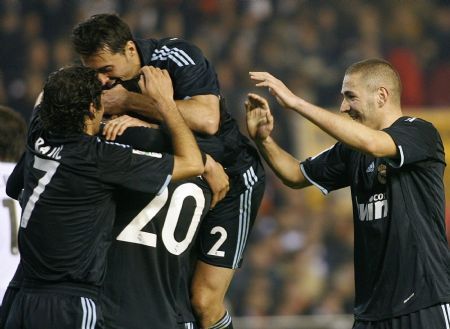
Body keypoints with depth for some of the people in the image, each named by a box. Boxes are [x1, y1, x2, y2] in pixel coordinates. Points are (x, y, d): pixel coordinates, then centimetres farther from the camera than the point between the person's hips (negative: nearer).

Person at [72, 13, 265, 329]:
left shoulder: (176, 56, -25)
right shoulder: (111, 79, -6)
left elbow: (206, 120, -39)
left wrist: (129, 102, -34)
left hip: (233, 177, -7)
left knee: (204, 302, -14)